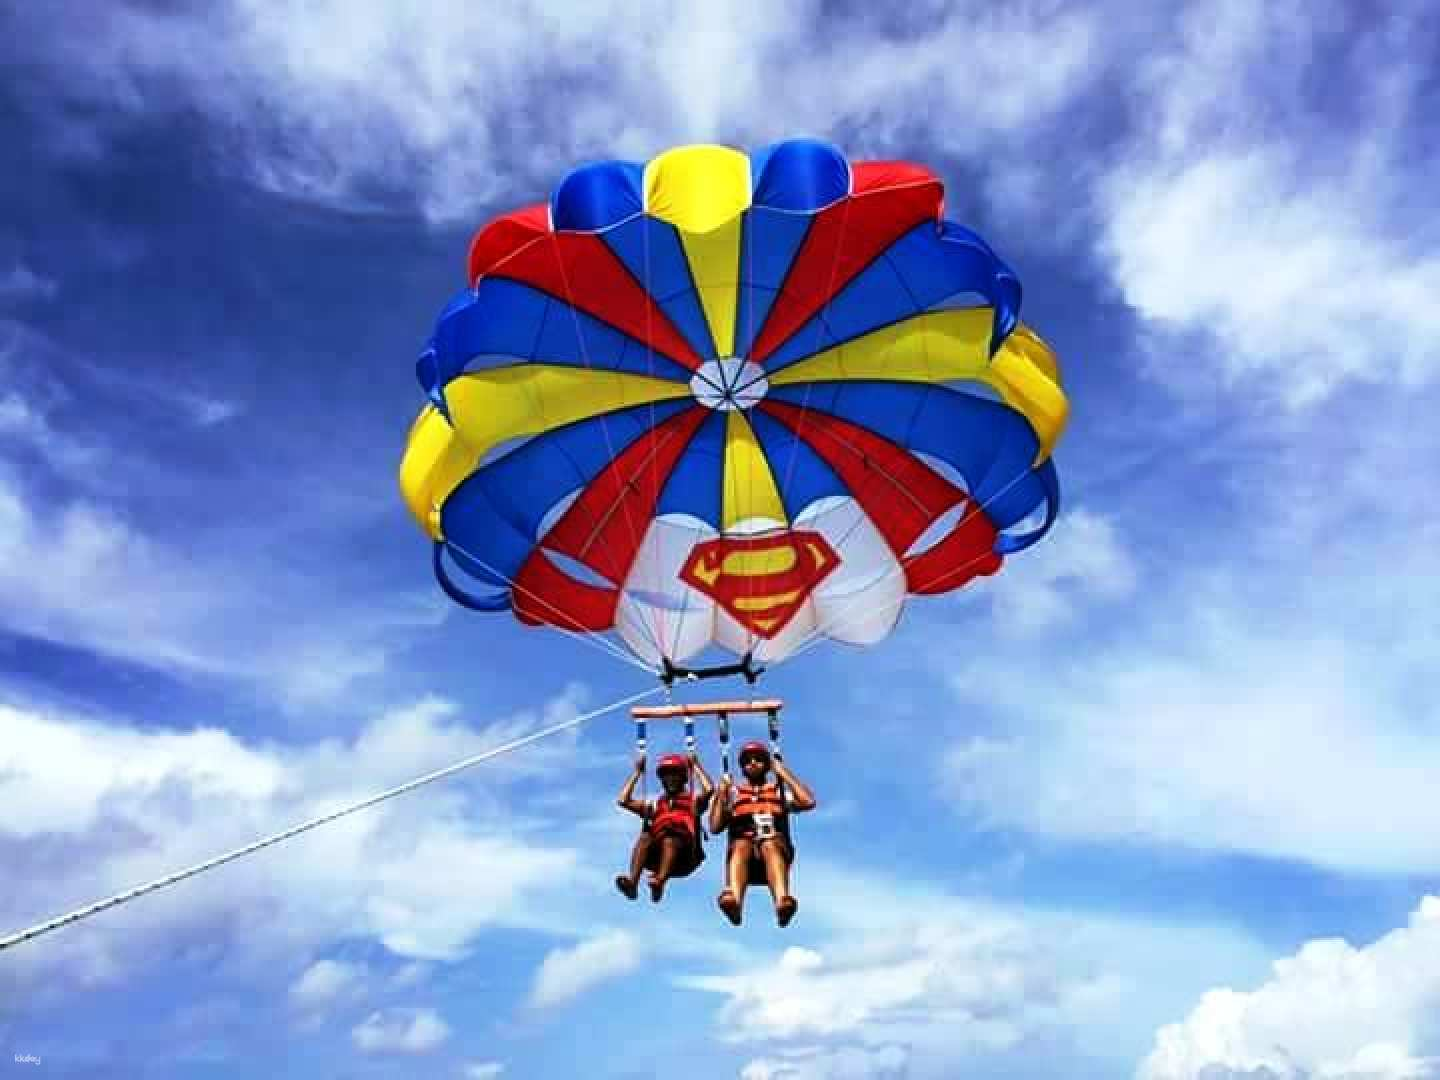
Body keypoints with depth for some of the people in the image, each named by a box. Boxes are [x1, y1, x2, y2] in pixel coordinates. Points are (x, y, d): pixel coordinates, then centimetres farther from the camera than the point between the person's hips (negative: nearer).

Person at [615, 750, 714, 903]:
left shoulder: (693, 800, 24)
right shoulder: (655, 805, 32)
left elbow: (709, 789, 1)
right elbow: (623, 800, 22)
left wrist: (695, 765, 12)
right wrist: (637, 772, 27)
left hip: (685, 857, -3)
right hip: (657, 857, 3)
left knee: (670, 838, -35)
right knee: (644, 836, -28)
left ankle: (660, 881, -61)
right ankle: (632, 881, -50)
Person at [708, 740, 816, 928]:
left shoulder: (780, 790, 30)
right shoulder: (733, 792, 31)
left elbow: (808, 802, 8)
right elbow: (715, 827, 16)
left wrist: (784, 773, 13)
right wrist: (722, 793, 12)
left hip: (774, 844, 0)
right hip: (743, 844, 0)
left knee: (769, 845, -38)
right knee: (741, 846, -37)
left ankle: (782, 901, -66)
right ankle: (733, 899, -66)